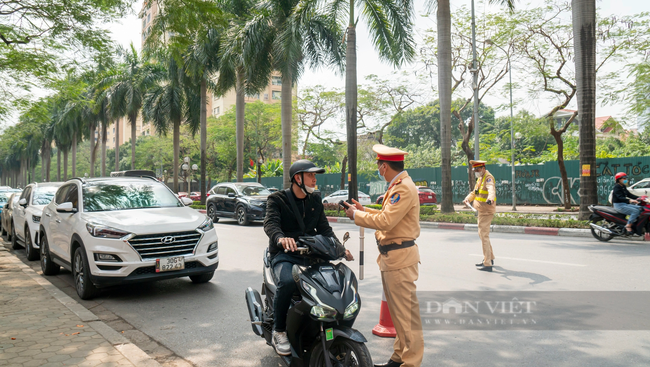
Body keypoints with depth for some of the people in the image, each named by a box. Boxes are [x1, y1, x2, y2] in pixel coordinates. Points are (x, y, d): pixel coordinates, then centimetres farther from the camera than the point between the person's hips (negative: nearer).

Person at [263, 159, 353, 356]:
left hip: (310, 254, 5)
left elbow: (324, 228, 14)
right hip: (284, 255, -5)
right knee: (287, 282, -35)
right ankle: (279, 331, -15)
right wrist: (281, 238, -40)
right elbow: (270, 223, -17)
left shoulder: (315, 200, 17)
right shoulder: (277, 199, 1)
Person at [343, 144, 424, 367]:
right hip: (390, 257, 11)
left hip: (400, 257, -11)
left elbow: (385, 221, -24)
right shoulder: (396, 186, 16)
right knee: (396, 310, 18)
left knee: (406, 312, -4)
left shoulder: (404, 188, -17)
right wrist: (363, 210, 17)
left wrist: (357, 215, -12)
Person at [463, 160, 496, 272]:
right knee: (482, 234, 21)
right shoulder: (480, 178, 14)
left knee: (484, 235, -8)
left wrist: (490, 199, -57)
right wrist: (468, 199, 9)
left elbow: (491, 189, -38)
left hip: (486, 211, -10)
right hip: (482, 211, 10)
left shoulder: (488, 177, -17)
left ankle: (487, 264, -4)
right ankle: (490, 258, 37)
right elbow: (475, 192, 26)